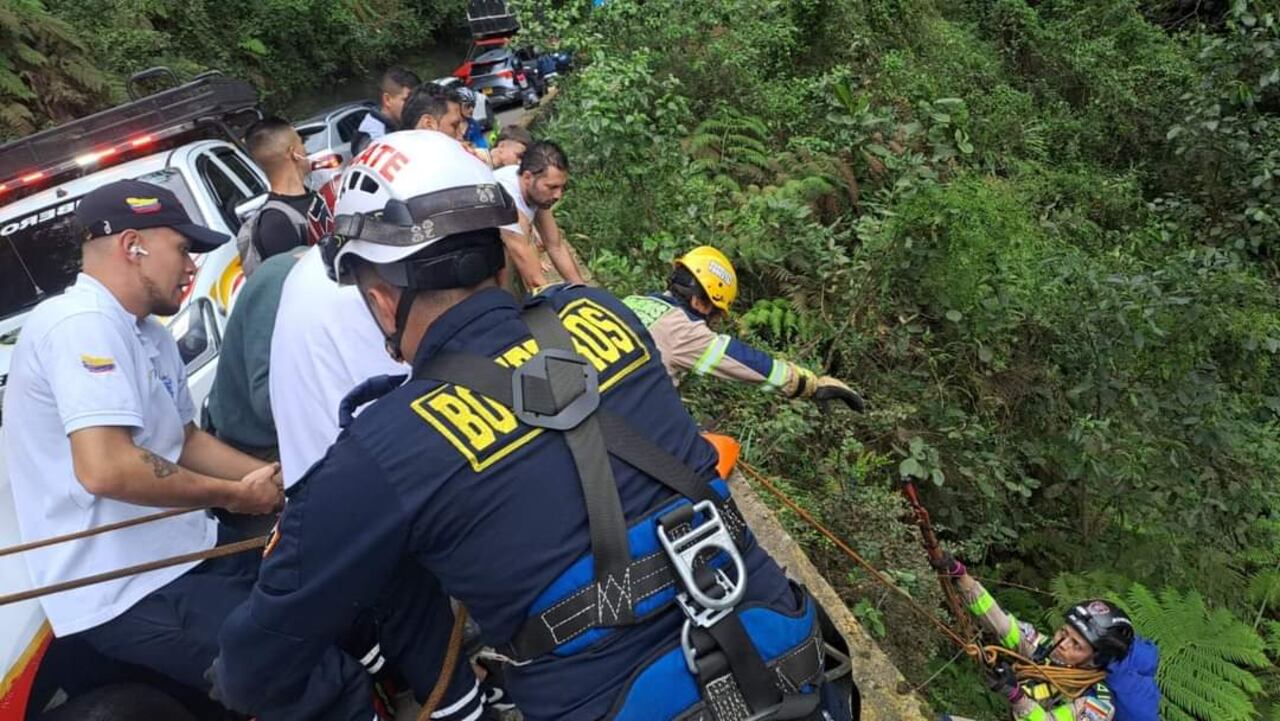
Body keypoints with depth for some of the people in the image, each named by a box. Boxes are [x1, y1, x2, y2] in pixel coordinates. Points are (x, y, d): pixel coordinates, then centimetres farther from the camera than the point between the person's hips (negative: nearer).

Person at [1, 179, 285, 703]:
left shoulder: (150, 336, 13)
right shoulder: (84, 323, -19)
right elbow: (105, 469, -30)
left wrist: (279, 477, 5)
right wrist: (233, 495, -17)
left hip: (181, 554, 10)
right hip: (129, 595, -10)